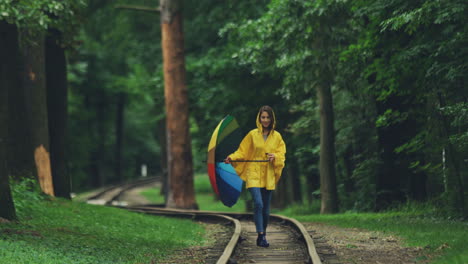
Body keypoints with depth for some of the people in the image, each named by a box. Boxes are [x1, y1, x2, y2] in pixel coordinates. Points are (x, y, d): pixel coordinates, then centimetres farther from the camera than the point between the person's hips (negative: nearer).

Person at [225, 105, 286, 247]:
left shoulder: (277, 136, 9)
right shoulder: (253, 134, 3)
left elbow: (281, 153, 8)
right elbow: (242, 151, 5)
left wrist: (275, 156, -14)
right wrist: (232, 157, -13)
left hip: (268, 176, 3)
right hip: (254, 173, -3)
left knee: (266, 207, 6)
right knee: (258, 204, -18)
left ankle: (263, 235, 20)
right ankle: (261, 235, -17)